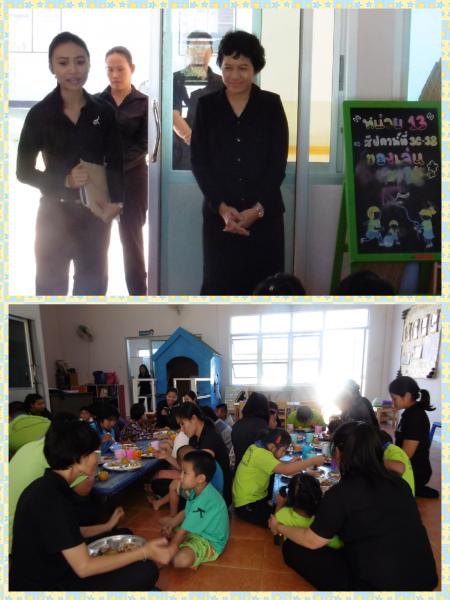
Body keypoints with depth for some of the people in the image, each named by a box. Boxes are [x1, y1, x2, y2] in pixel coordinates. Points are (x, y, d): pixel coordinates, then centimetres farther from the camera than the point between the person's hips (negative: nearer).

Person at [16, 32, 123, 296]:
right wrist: (65, 181, -21)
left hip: (95, 213, 2)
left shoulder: (104, 111, -1)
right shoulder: (40, 113, -6)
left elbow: (116, 165, 1)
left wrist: (113, 201, -17)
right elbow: (24, 171, -4)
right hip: (55, 213, -2)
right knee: (51, 287, 5)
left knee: (93, 286, 14)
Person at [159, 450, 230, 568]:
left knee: (181, 560, -34)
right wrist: (171, 524, -5)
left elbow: (183, 530, -25)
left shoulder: (204, 501, -34)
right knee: (166, 522, 16)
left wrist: (171, 547, -14)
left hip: (210, 542, -10)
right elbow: (186, 512, 11)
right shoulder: (197, 490, -4)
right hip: (197, 530, 10)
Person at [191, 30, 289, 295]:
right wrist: (221, 207, -12)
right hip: (219, 213, 0)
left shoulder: (271, 104, 4)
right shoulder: (207, 105, 5)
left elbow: (279, 162, 0)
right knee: (219, 283, 2)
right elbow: (199, 161, 1)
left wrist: (258, 208, -11)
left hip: (265, 213, 0)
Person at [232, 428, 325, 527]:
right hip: (247, 506, -10)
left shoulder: (257, 447, 0)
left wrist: (289, 463, -6)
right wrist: (313, 461, -29)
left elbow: (276, 465, 14)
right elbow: (286, 470, -37)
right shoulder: (261, 454, -27)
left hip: (254, 498, 10)